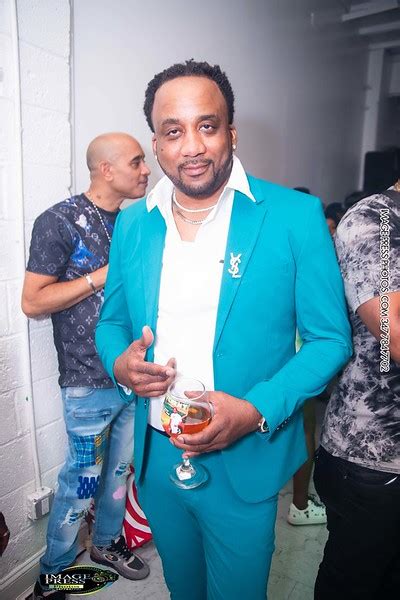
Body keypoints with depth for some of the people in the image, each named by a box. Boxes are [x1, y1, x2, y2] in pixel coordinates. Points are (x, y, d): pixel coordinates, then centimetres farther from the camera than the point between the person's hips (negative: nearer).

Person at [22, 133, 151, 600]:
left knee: (122, 466, 20)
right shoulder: (59, 221, -10)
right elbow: (32, 302, -14)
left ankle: (107, 542, 45)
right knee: (83, 478, 7)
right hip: (90, 381, -6)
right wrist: (104, 275, -18)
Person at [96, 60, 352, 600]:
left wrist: (256, 412, -22)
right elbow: (111, 321, 10)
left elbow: (329, 338, -9)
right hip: (154, 455, 4)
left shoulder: (296, 216, -13)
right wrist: (119, 363, -13)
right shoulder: (132, 224, 0)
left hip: (244, 463, -3)